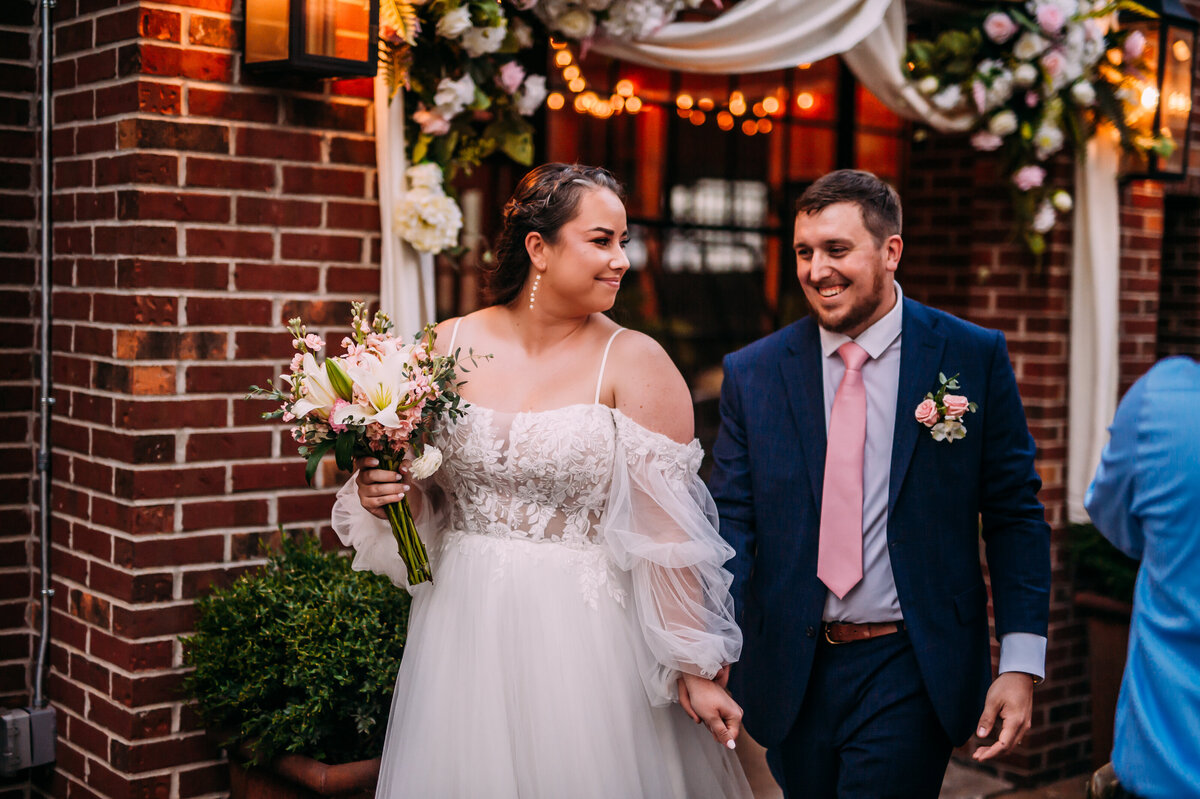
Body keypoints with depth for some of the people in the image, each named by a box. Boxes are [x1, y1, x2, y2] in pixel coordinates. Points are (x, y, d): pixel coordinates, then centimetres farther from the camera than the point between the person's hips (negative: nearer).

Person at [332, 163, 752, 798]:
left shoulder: (635, 363, -7)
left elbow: (668, 530, -10)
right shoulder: (448, 346, 2)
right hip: (459, 625, 3)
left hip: (582, 636, -3)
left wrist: (696, 670, -10)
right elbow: (417, 488, 14)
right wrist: (376, 493, -8)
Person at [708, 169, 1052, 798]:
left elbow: (1014, 515, -1)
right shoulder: (752, 374, 0)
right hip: (791, 672, 3)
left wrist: (1020, 663, -8)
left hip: (912, 674, -2)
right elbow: (730, 521, -2)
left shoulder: (973, 358, -3)